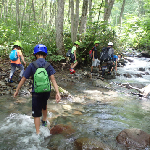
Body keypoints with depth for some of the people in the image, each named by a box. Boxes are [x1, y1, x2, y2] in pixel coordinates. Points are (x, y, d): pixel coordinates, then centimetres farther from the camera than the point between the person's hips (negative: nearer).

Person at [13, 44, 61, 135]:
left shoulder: (32, 65, -9)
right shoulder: (48, 65, -4)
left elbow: (23, 79, -6)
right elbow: (53, 80, -15)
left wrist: (17, 90, 6)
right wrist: (58, 93, -18)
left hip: (36, 92, -3)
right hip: (47, 92, 3)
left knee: (37, 114, 8)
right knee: (44, 105, 32)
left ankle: (38, 133, 10)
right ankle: (44, 121, 50)